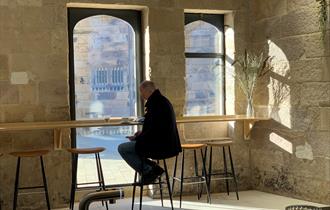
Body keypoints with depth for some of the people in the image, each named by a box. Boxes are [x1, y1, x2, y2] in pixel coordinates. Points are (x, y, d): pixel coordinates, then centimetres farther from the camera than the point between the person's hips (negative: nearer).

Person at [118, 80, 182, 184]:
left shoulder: (156, 103, -18)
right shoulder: (162, 100, 14)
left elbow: (154, 130, -22)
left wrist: (137, 138, -10)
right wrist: (143, 132, 16)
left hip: (161, 146, -11)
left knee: (122, 148, -6)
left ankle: (148, 171, -6)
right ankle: (153, 168, 13)